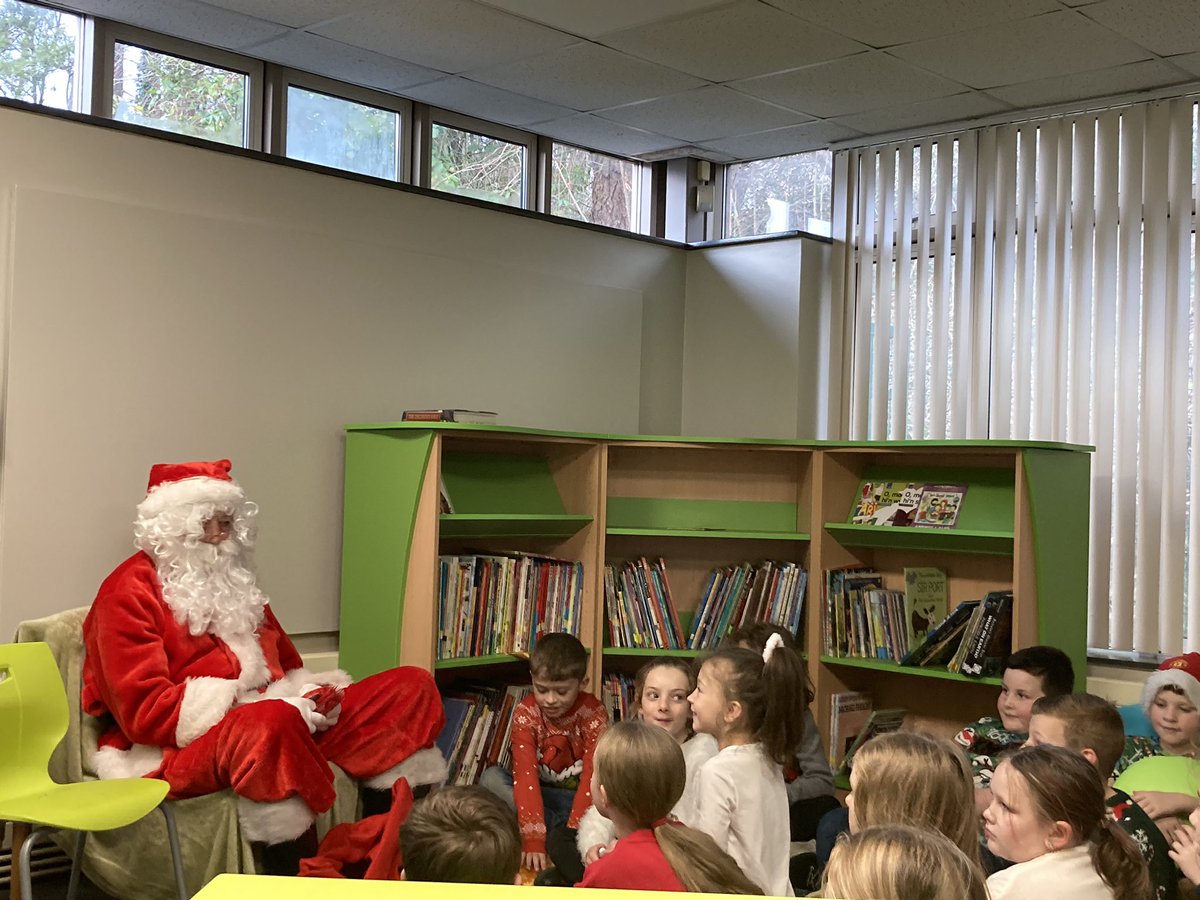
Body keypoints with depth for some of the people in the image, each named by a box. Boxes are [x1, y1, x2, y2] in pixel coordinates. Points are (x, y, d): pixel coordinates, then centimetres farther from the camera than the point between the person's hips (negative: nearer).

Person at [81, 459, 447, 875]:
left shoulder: (231, 582, 18)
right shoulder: (130, 591, -6)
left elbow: (286, 667, 24)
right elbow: (144, 711, -16)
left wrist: (311, 695, -2)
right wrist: (263, 705, -22)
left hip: (271, 723, 8)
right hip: (174, 748, -8)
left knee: (412, 688, -3)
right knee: (271, 724, -43)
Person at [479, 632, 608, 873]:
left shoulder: (594, 714, -16)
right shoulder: (525, 713, -14)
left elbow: (592, 777, -23)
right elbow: (525, 773, -24)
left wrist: (570, 839, -33)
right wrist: (533, 839, -35)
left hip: (579, 797, -2)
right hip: (540, 795, 2)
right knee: (491, 778, -26)